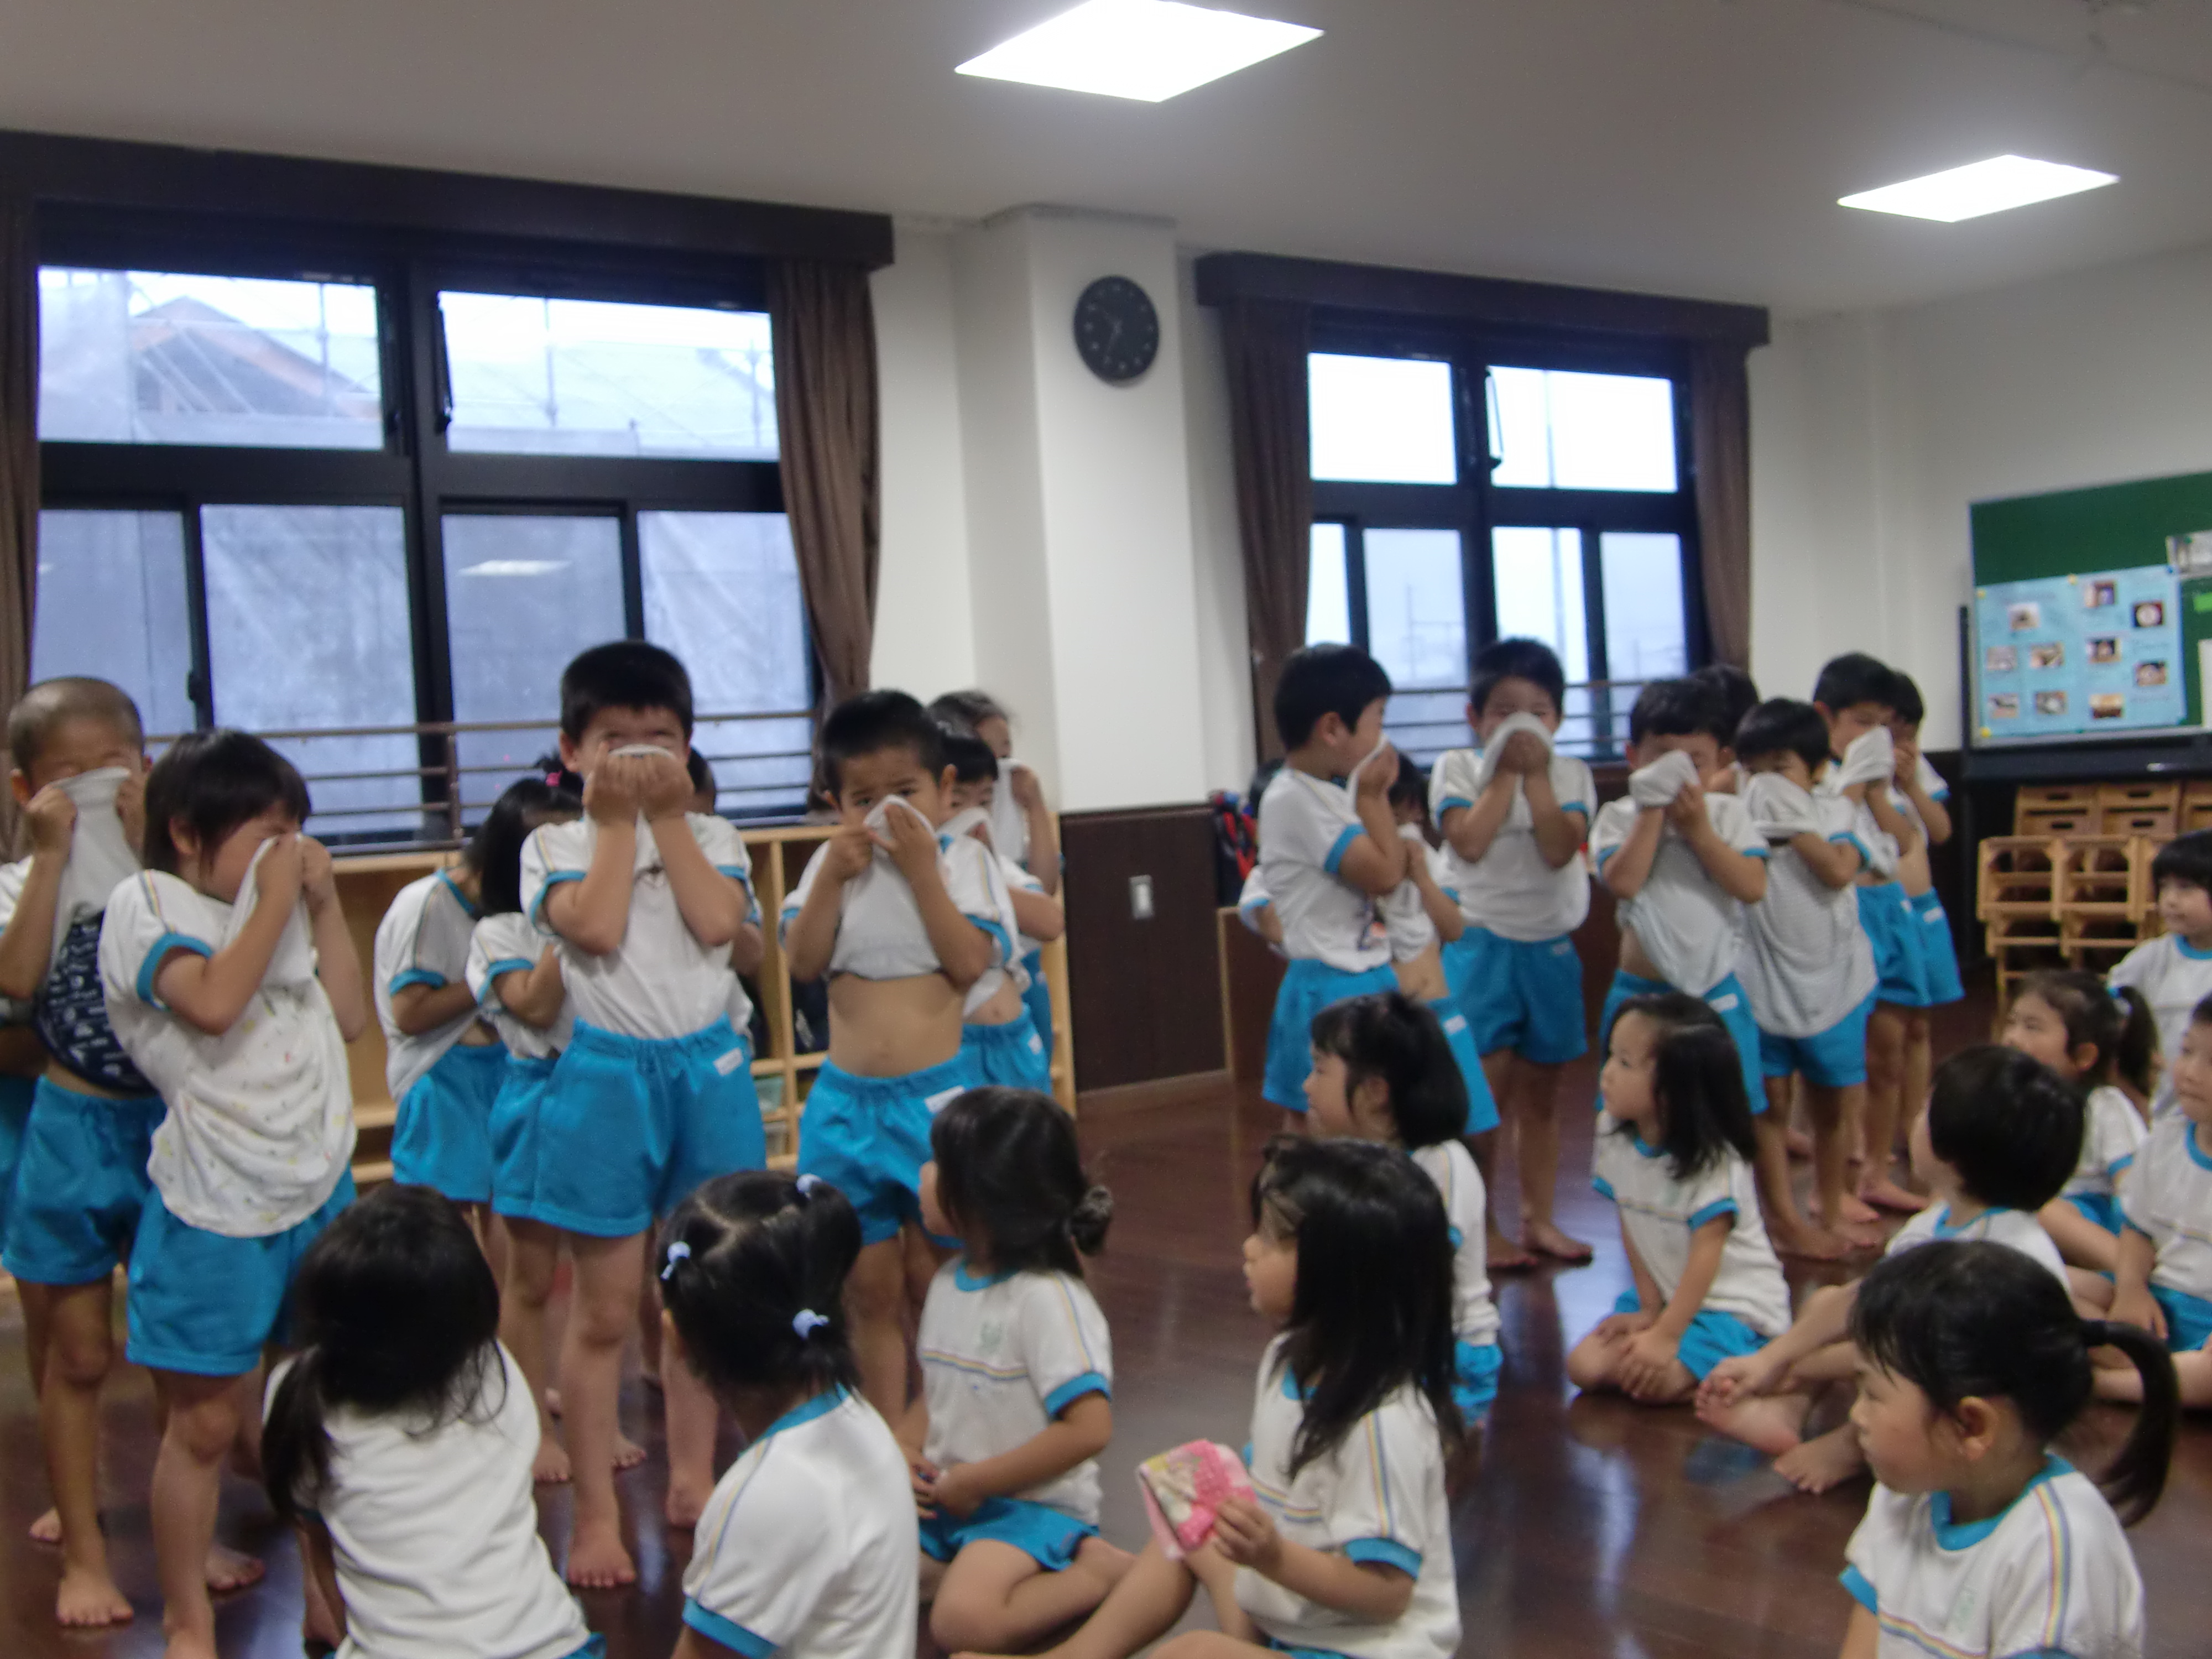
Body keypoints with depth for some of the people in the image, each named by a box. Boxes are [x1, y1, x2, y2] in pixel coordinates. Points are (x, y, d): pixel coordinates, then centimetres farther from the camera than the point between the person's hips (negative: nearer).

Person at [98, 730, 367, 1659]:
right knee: (204, 1424, 5)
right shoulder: (147, 905, -8)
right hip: (214, 1213, -5)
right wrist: (278, 901, -16)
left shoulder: (283, 912, 9)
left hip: (320, 1196, 5)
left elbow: (351, 1018, 10)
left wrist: (324, 903, 4)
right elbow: (212, 1002, -25)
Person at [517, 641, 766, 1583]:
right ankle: (597, 1514, 13)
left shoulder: (712, 838, 7)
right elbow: (596, 928, -18)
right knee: (605, 1309, 3)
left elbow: (720, 923, -12)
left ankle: (692, 1478, 29)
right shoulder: (555, 844, 0)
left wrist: (668, 815, -9)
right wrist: (619, 820, -11)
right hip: (607, 1074, -3)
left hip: (709, 1069, 3)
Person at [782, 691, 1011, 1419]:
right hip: (847, 1099, 3)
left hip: (936, 1095, -3)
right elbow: (803, 962, -4)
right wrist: (835, 875, -12)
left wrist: (922, 870, -17)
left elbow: (971, 962, -14)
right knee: (872, 1290, 11)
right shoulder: (831, 863, 5)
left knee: (933, 1282, 7)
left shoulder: (961, 858, -2)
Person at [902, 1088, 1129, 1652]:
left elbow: (1088, 1428, -24)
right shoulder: (948, 1281, 6)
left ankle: (1099, 1570, -9)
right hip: (946, 1498, 7)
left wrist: (974, 1481, -18)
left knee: (964, 1621, -31)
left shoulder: (1047, 1298, -19)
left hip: (1033, 1506, -7)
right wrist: (902, 1451, -5)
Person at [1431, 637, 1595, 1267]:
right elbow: (1470, 842, -18)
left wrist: (1536, 775, -16)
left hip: (1550, 945, 3)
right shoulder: (1458, 767, -3)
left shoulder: (1570, 774, 3)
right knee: (1485, 1095, -2)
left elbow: (1559, 849, -12)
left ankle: (1538, 1219, 22)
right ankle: (1483, 1228, 8)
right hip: (1479, 943, -3)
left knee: (1540, 1092, 12)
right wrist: (1505, 772, -14)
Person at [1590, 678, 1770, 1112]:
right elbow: (1623, 882, -21)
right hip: (1641, 996, -1)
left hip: (1716, 995, 1)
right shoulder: (1619, 816, -3)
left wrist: (1698, 829, -15)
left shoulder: (1727, 813, 1)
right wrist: (1654, 810, -16)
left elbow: (1752, 887, -12)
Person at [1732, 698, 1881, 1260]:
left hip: (1831, 980, 1)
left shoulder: (1833, 813, -2)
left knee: (1832, 1107, 13)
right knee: (1769, 1104, 2)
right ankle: (1785, 1221, 11)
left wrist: (1795, 825, -20)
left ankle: (1830, 1212, 28)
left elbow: (1839, 872, -20)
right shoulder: (1742, 819, -4)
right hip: (1762, 982, -1)